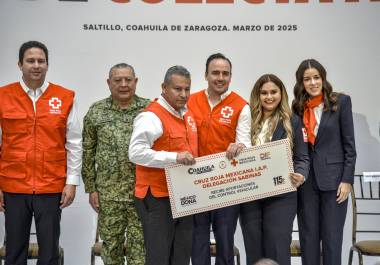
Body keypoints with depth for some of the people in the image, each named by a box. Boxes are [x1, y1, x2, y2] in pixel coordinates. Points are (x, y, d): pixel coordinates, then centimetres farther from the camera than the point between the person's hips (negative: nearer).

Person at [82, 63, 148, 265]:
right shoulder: (96, 111, 3)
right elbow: (88, 152, 5)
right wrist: (91, 188, 2)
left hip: (142, 192, -1)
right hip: (108, 193, 1)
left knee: (139, 245, 4)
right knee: (110, 245, 10)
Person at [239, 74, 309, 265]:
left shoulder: (292, 122, 3)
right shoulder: (249, 121, 7)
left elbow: (302, 157, 1)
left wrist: (300, 175, -17)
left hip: (281, 195, -2)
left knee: (277, 249, -2)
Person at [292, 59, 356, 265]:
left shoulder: (341, 101, -1)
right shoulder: (297, 107, 7)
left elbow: (349, 144, -3)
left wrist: (347, 180, -8)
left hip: (333, 178, -3)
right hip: (305, 180, 3)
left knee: (332, 238, 1)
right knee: (308, 237, 8)